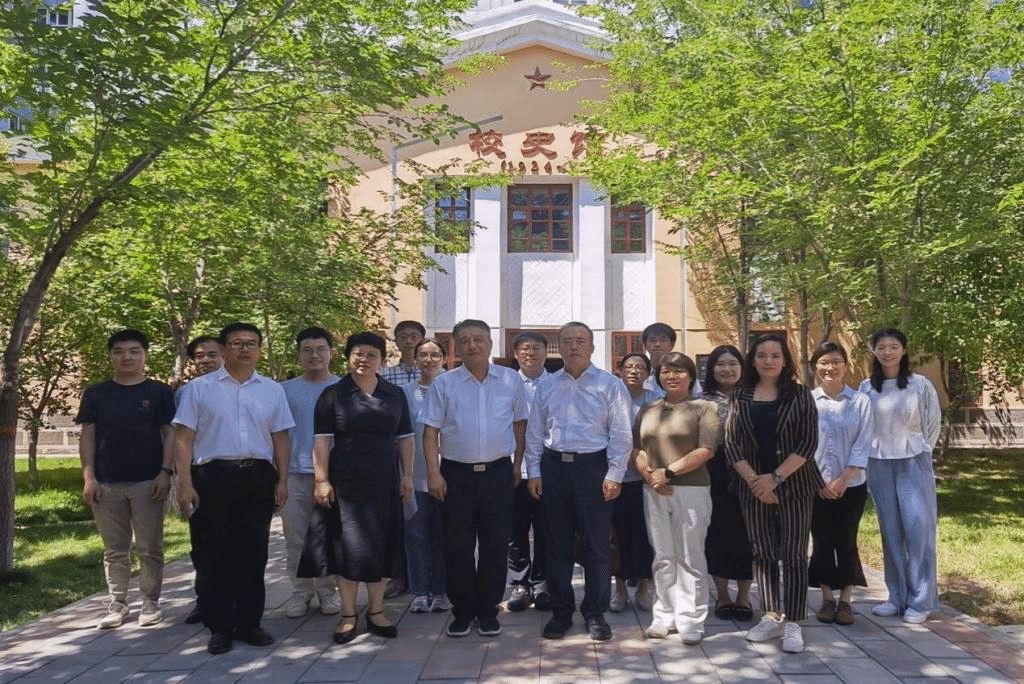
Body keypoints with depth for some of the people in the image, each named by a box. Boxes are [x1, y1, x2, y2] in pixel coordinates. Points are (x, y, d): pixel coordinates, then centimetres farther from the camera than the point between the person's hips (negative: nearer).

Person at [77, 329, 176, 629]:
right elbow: (87, 437, 6)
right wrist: (88, 477, -3)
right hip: (107, 483, 2)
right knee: (115, 550, 10)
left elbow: (170, 434, 1)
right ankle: (117, 604, 20)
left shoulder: (160, 392, 3)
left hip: (148, 482, -2)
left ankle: (151, 602, 16)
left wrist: (165, 472, -9)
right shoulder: (96, 394, 8)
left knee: (150, 548, 5)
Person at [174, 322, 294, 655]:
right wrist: (186, 484, -7)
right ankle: (220, 627, 14)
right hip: (213, 476, -2)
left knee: (253, 554, 8)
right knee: (216, 554, 3)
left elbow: (280, 438, 12)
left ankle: (249, 622, 19)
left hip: (258, 477, 2)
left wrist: (282, 481, 5)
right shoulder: (200, 387, 4)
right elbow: (184, 438, 1)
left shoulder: (273, 390, 11)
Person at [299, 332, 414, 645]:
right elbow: (321, 440, -5)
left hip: (384, 482, 3)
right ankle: (348, 616, 14)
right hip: (346, 482, -2)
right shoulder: (333, 394, -1)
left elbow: (405, 438, 10)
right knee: (350, 547, 1)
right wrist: (321, 480, -11)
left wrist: (407, 475, 4)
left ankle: (376, 612, 21)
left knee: (381, 546, 7)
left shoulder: (395, 395, 7)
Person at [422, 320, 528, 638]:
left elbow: (520, 424, 11)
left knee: (495, 546, 5)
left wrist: (517, 465, 10)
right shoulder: (444, 384, 1)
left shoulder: (511, 380, 3)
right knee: (458, 547, 6)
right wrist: (433, 473, -7)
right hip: (456, 474, 0)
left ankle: (488, 611, 20)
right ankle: (462, 611, 21)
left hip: (498, 473, 0)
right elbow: (431, 431, 0)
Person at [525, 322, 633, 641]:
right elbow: (534, 432, 11)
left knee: (597, 544, 3)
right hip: (553, 468, 3)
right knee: (556, 543, 8)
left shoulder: (610, 385, 0)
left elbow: (621, 434, -3)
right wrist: (534, 472, 4)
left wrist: (614, 475, -9)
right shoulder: (546, 387, 10)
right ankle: (561, 612, 20)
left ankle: (595, 614, 17)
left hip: (593, 467, -3)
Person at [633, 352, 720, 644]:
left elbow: (706, 450, -10)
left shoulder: (705, 408, 0)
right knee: (663, 557, 9)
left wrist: (669, 472, -14)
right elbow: (637, 448, 12)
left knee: (690, 557, 0)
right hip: (654, 492, 4)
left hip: (691, 490, -4)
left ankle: (690, 620, 10)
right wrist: (649, 474, -7)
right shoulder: (648, 410, 16)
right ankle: (664, 616, 18)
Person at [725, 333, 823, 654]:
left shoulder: (800, 395, 0)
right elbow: (732, 444, 1)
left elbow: (808, 443, -7)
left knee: (793, 554, -1)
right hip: (753, 488, 2)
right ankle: (771, 617, 19)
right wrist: (754, 481, -10)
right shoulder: (740, 397, 5)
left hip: (794, 485, -2)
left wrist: (776, 477, -14)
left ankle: (792, 623, 6)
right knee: (763, 553, 8)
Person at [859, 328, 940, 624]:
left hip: (914, 464, -2)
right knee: (890, 532, 7)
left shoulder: (921, 385, -3)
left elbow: (933, 424, 6)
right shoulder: (866, 388, 2)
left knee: (918, 528, -3)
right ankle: (897, 597, 16)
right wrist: (868, 453, 8)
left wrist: (920, 453, 9)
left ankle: (920, 600, 6)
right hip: (879, 466, 2)